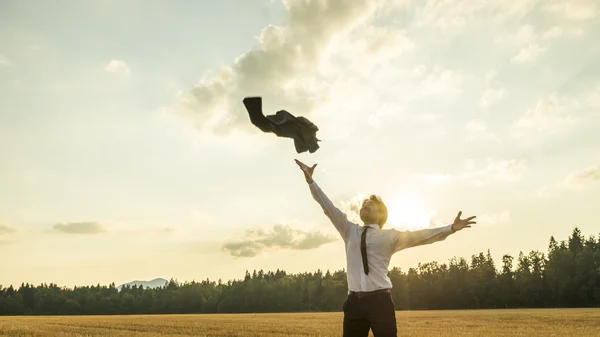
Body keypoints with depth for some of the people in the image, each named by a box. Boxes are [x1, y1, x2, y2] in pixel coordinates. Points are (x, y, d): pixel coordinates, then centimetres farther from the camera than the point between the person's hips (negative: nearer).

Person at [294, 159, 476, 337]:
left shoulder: (389, 236, 6)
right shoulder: (350, 231, 13)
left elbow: (418, 236, -4)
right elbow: (328, 206, 8)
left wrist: (450, 228, -15)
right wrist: (310, 180, 2)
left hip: (380, 301, -3)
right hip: (354, 302, 3)